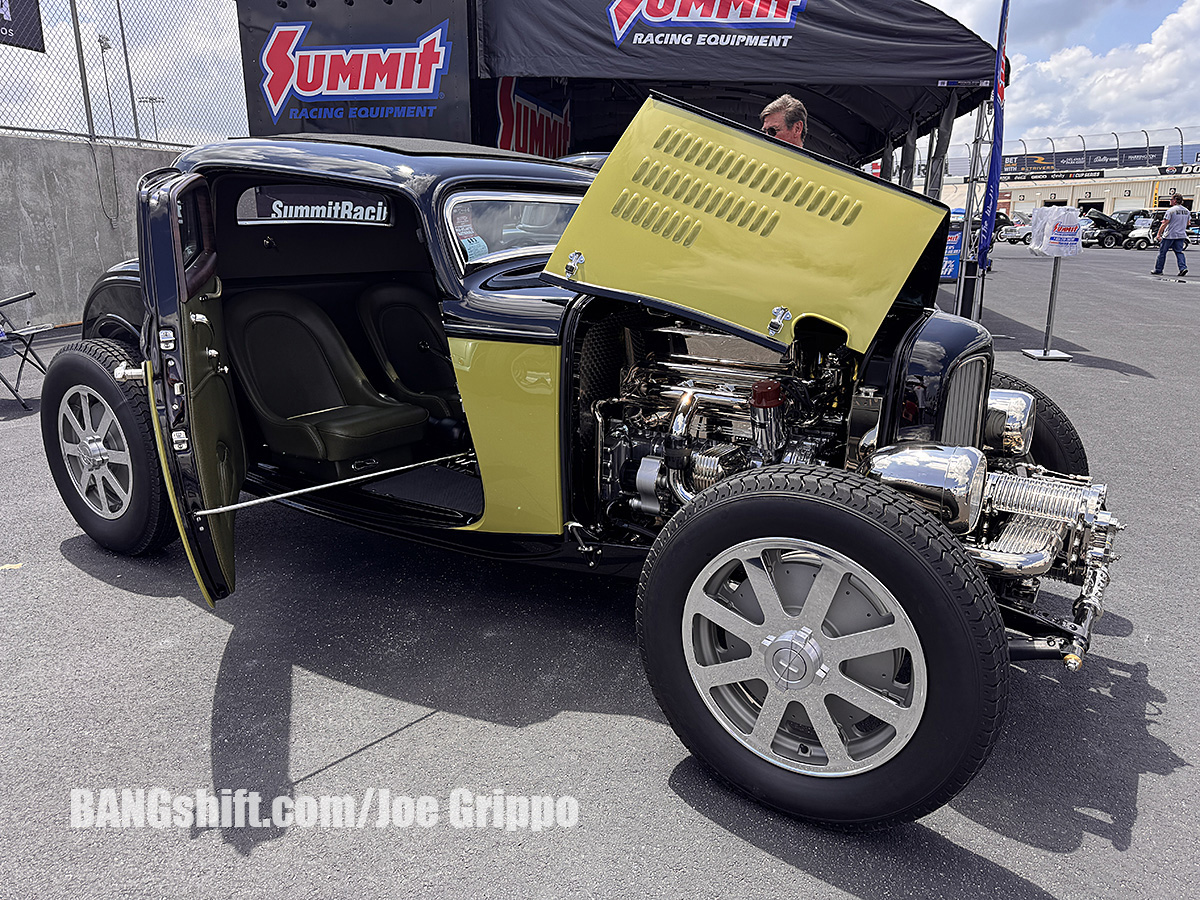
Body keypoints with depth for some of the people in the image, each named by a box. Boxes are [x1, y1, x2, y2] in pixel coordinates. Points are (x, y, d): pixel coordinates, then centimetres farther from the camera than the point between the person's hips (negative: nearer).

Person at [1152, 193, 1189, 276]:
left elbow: (1164, 223, -15)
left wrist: (1159, 234, -10)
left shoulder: (1171, 210, -12)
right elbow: (1188, 223, 18)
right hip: (1181, 235, 6)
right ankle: (1183, 268, -8)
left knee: (1162, 252, 5)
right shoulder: (1186, 211, 9)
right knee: (1179, 252, 9)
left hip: (1169, 235, -6)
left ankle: (1158, 270, 10)